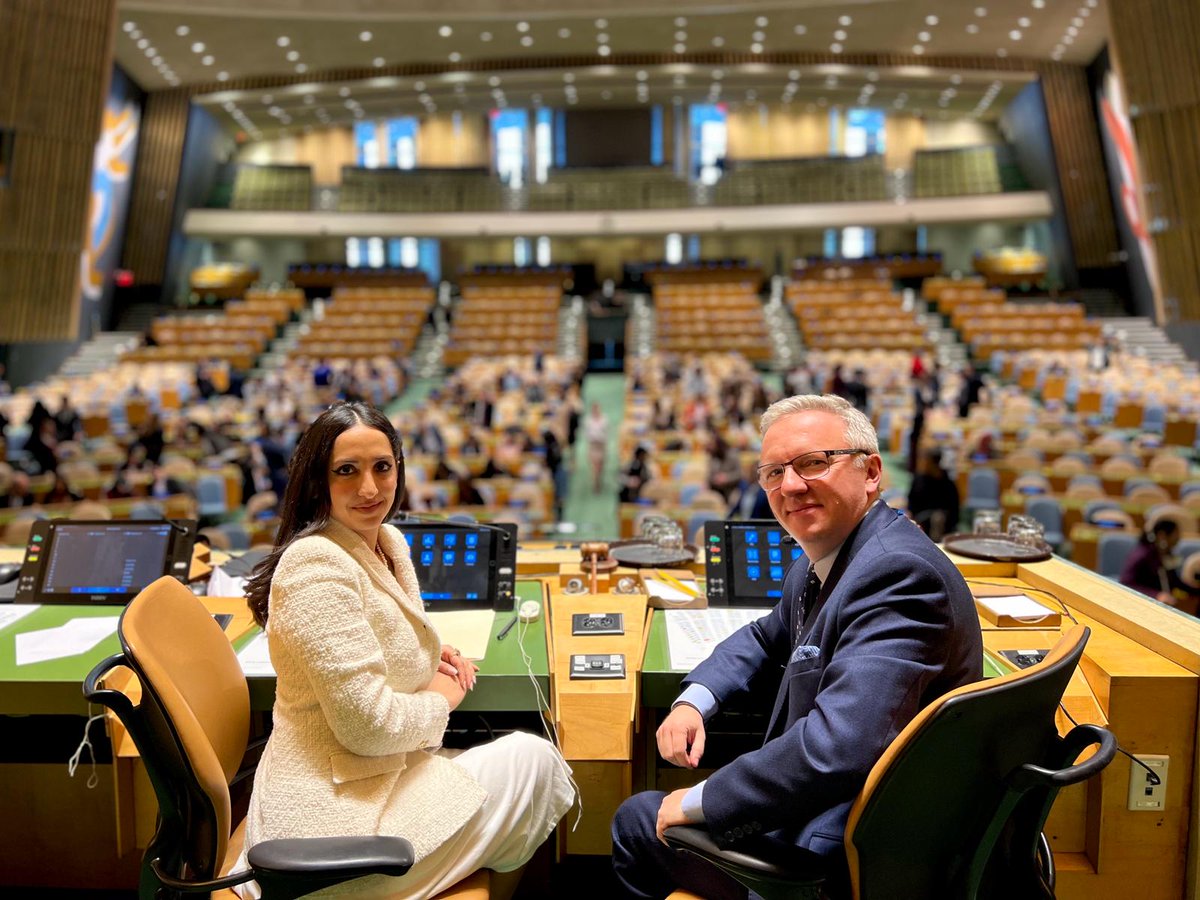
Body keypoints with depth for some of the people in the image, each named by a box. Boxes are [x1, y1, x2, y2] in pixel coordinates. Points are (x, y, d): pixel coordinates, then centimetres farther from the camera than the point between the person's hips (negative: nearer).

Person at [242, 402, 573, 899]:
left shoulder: (389, 542, 4)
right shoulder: (317, 566, -25)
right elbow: (368, 723, -27)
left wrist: (431, 654, 3)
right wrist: (440, 699, -9)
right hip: (335, 815, -9)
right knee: (533, 761, 0)